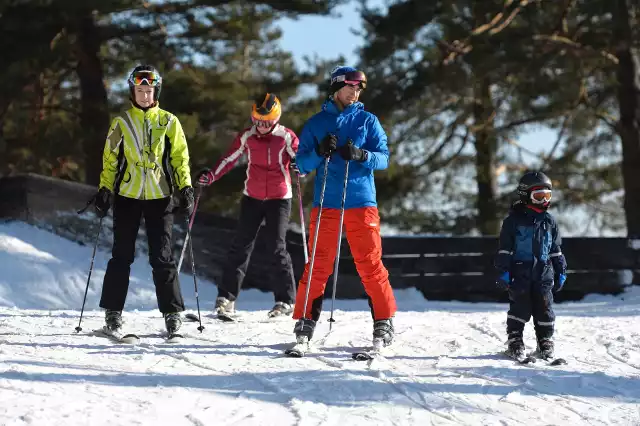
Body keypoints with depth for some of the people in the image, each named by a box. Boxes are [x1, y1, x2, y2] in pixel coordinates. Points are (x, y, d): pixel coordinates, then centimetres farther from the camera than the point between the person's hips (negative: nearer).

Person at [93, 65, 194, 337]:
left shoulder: (169, 122, 6)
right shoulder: (121, 123, 6)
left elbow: (180, 157, 7)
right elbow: (110, 159, 7)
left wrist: (186, 188, -3)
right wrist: (105, 190, -3)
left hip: (159, 197, 0)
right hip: (127, 196, 0)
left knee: (162, 257, -3)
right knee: (122, 256, 1)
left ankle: (172, 312, 3)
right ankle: (113, 312, 8)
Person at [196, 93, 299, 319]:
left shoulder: (286, 136, -7)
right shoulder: (247, 136, 0)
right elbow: (229, 159, 2)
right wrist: (210, 176, -11)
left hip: (279, 198, -3)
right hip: (252, 197, 3)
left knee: (277, 246, -8)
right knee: (241, 245, -2)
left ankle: (285, 300, 1)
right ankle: (227, 296, 0)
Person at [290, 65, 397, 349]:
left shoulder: (368, 121, 10)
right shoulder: (316, 123, 11)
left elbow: (383, 158, 2)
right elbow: (302, 164, 8)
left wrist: (361, 155, -17)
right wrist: (319, 152, -12)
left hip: (361, 202, 0)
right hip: (326, 203, 1)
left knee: (371, 264, -3)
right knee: (318, 266, -1)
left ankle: (384, 322, 4)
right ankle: (305, 321, 4)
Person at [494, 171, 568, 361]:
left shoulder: (549, 222, 11)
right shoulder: (514, 220, -2)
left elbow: (556, 249, 18)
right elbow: (504, 249, -1)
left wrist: (560, 272, 16)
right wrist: (503, 271, -7)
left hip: (543, 274, 3)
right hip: (520, 272, -3)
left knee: (544, 308, 5)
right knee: (520, 308, -3)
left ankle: (545, 341, 15)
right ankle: (515, 341, 5)